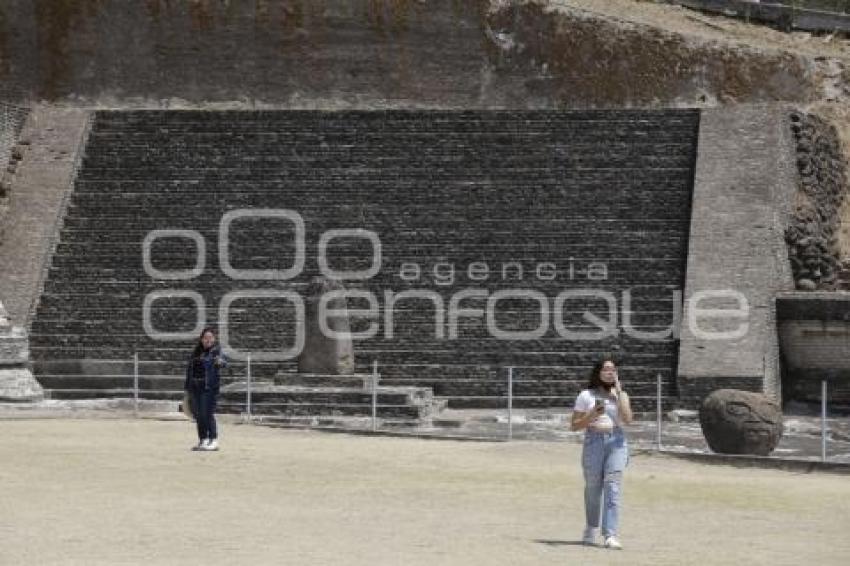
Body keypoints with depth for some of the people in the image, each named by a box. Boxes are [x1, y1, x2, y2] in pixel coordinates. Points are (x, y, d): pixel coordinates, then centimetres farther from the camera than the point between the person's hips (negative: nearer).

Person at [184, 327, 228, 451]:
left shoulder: (216, 351, -5)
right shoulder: (196, 352, 13)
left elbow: (223, 359, -26)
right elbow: (189, 368, 21)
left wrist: (221, 361, -49)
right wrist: (187, 385, 20)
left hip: (209, 387, -7)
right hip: (195, 387, 7)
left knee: (207, 414, -10)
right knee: (197, 415, 9)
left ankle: (213, 441, -4)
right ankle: (203, 440, 20)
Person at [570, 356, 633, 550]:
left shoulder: (621, 395, 11)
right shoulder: (586, 396, 5)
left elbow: (627, 419, -7)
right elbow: (574, 425, 5)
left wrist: (619, 391, -7)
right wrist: (592, 415, -13)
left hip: (616, 442, 1)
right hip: (593, 441, -1)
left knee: (613, 487, -11)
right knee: (593, 488, 4)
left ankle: (610, 536, -18)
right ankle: (591, 530, 26)